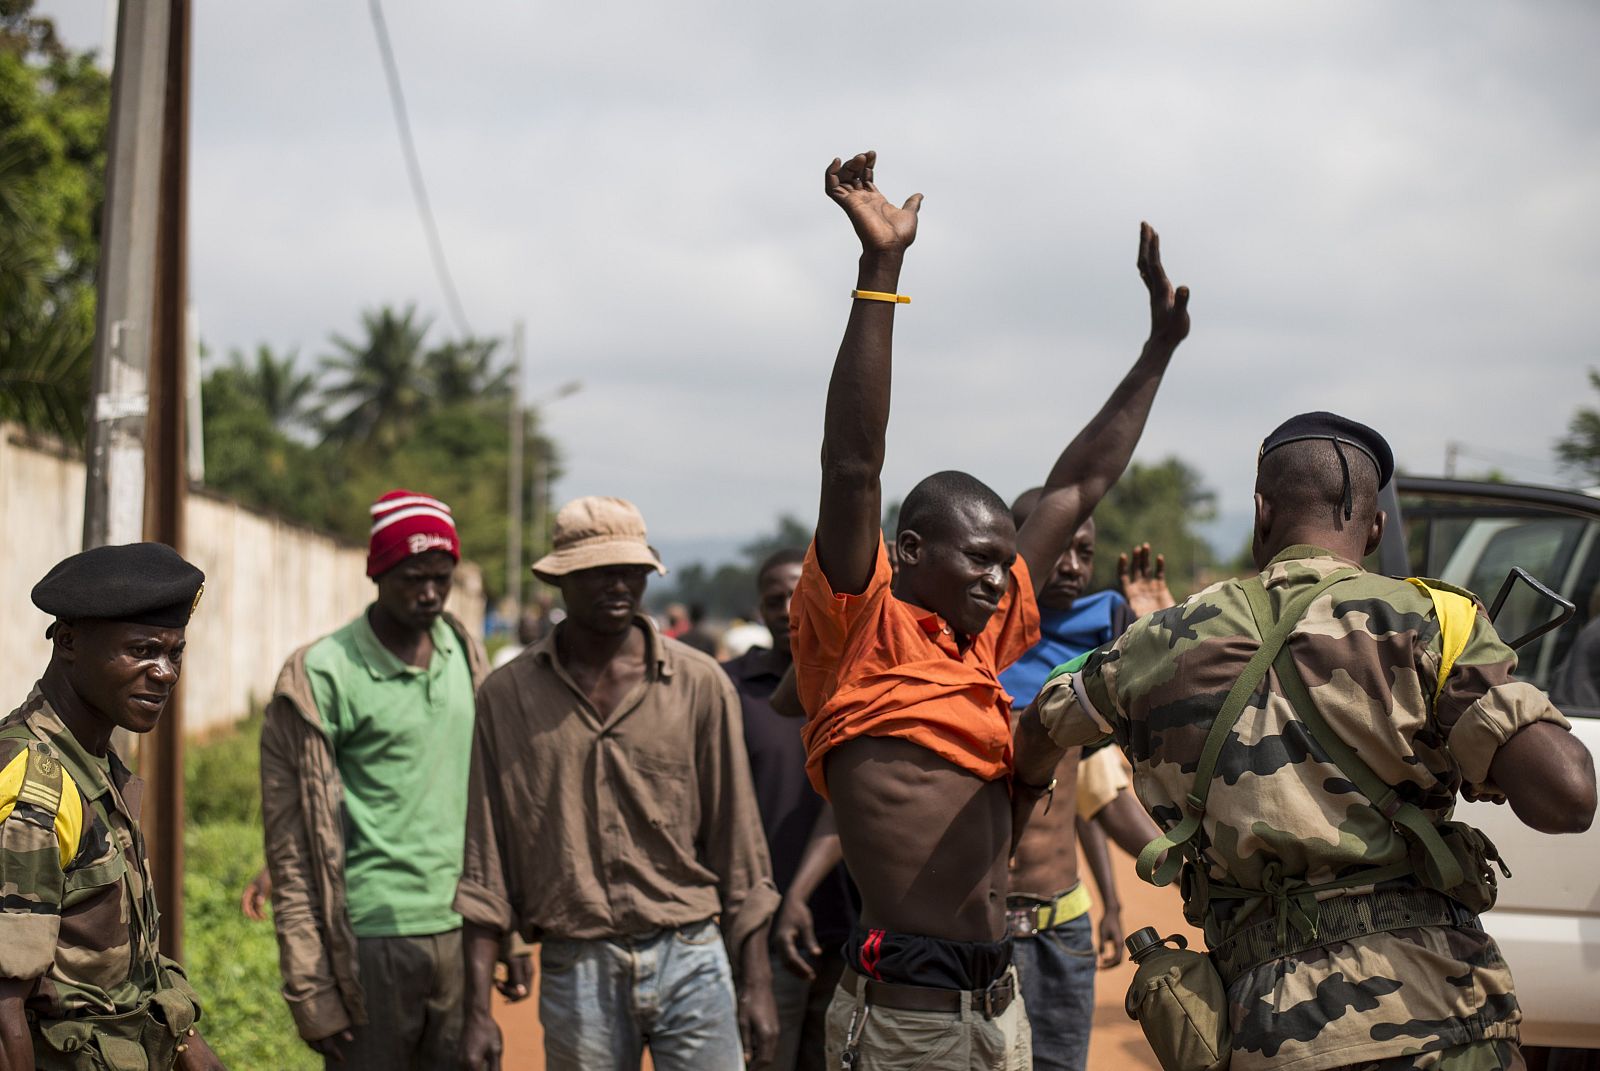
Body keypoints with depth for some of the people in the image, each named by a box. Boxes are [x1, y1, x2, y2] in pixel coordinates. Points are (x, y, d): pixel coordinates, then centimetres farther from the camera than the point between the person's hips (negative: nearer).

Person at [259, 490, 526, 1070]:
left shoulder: (466, 657, 10)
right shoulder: (322, 678, -7)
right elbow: (292, 846, -7)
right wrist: (310, 988, -10)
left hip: (460, 934, 5)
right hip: (373, 940, -5)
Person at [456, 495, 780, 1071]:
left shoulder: (700, 685, 3)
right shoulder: (506, 696, 3)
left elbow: (737, 843, 7)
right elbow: (483, 864, 3)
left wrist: (756, 984, 4)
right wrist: (477, 1009, -1)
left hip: (691, 962, 0)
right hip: (576, 974, 0)